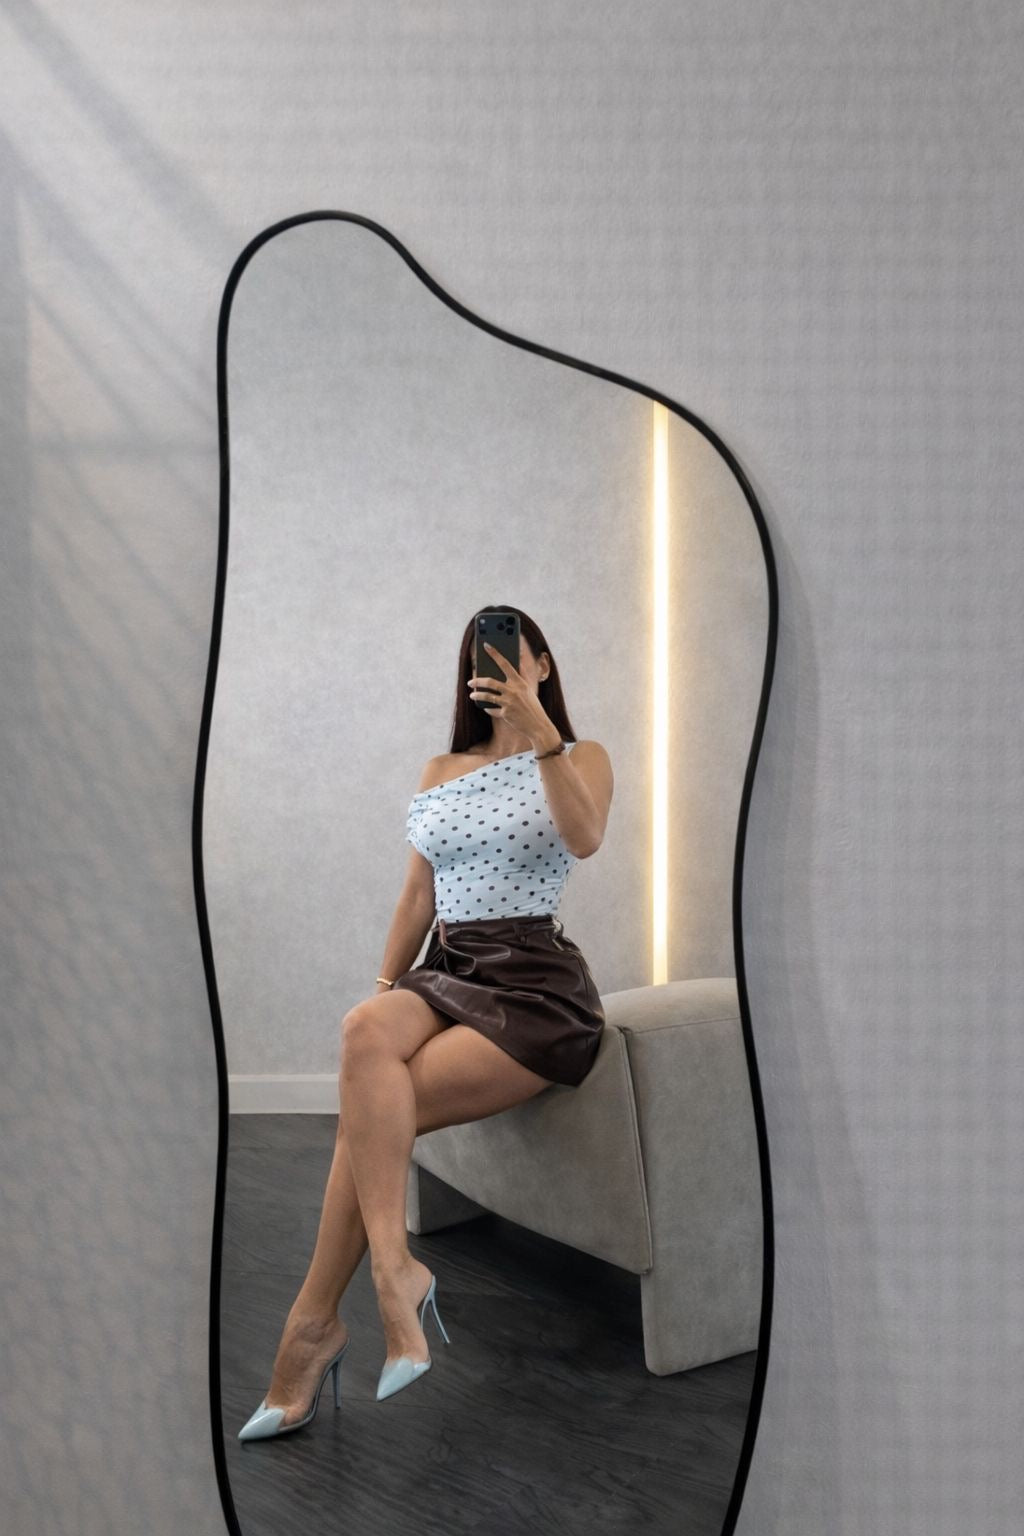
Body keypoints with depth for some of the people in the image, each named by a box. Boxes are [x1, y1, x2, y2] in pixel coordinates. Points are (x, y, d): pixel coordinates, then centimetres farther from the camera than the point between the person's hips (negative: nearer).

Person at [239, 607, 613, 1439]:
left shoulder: (582, 757, 7)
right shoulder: (440, 771, 20)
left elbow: (585, 838, -17)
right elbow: (419, 894, 17)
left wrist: (542, 735, -26)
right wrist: (385, 985, 5)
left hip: (537, 982, -4)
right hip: (446, 970, 4)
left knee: (368, 1109, -25)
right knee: (366, 1031, -33)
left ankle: (315, 1322, -13)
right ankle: (394, 1272, -30)